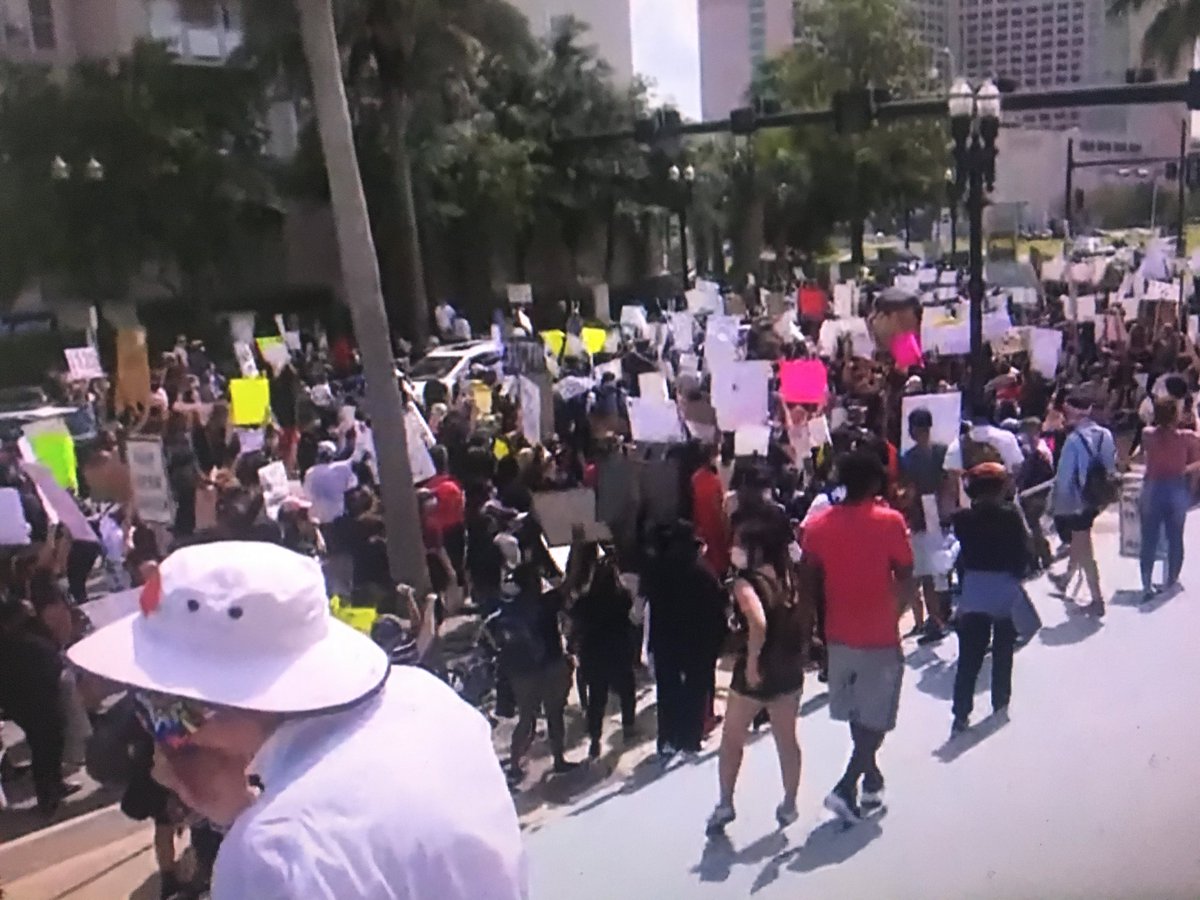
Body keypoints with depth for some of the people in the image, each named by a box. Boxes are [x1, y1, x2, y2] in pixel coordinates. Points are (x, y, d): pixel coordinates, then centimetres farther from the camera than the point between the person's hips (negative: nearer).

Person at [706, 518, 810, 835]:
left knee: (732, 740, 14)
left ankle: (725, 805, 21)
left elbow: (758, 623, -32)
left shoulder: (745, 583, -17)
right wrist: (798, 653, 12)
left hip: (756, 672, -6)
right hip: (789, 669, 6)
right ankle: (789, 805, 27)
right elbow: (804, 619, 6)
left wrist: (751, 660, -23)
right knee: (787, 740, 18)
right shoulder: (786, 577, 3)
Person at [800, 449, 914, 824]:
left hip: (839, 634, 4)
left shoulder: (818, 524, -4)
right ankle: (847, 787, -4)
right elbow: (905, 579, -10)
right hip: (880, 636, -4)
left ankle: (871, 779, 34)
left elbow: (808, 580, -1)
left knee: (857, 712, 20)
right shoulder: (889, 521, -14)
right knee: (876, 718, 7)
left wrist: (822, 619, 12)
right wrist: (895, 611, 8)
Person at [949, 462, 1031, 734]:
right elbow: (1022, 553, -6)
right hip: (1006, 591, 0)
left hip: (973, 592, 1)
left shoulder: (963, 518, -6)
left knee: (969, 656, 3)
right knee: (1003, 652, 17)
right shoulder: (1010, 515, -11)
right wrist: (1018, 574, 10)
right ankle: (1000, 704, 26)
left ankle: (961, 713, 0)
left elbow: (960, 555, -1)